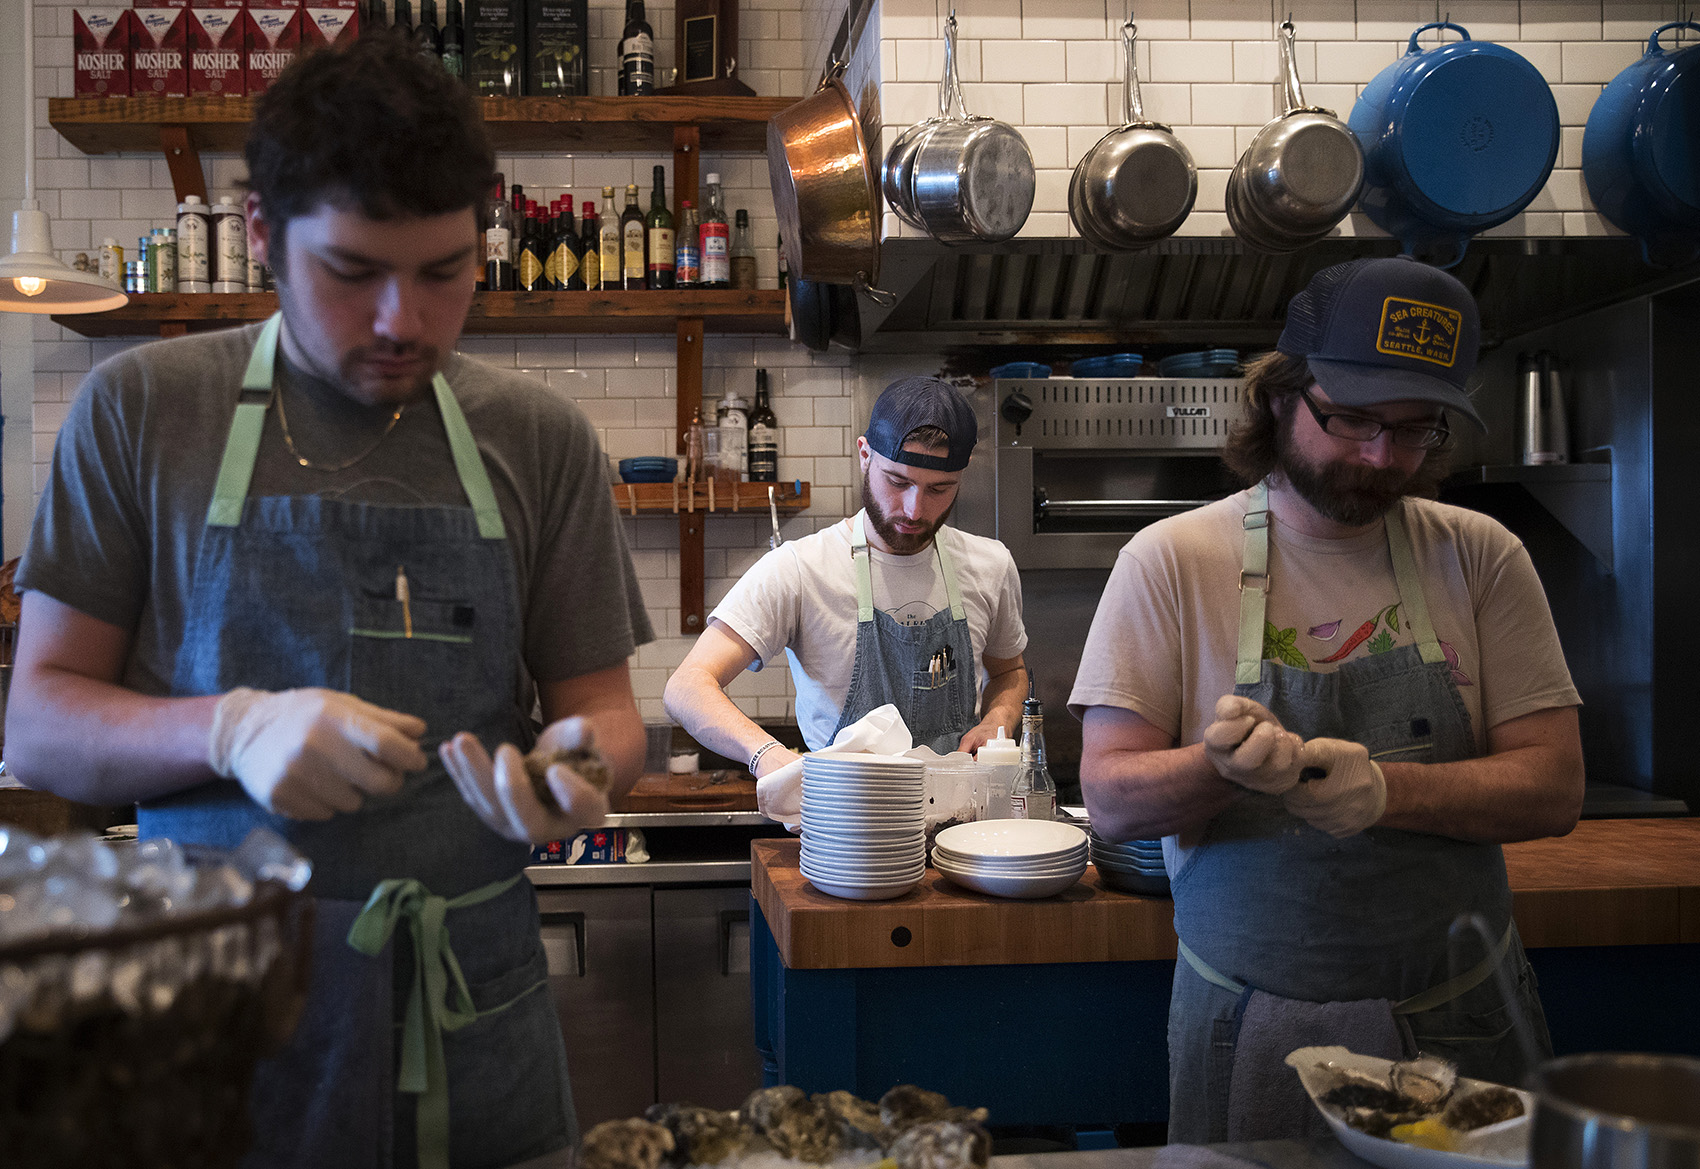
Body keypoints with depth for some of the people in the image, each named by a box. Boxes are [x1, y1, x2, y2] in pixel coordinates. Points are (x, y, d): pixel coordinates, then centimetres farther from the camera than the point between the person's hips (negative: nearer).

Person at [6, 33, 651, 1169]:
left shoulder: (541, 438, 2)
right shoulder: (140, 409, -2)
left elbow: (604, 709, 5)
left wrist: (580, 762, -18)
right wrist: (232, 728, -21)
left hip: (470, 1016, 2)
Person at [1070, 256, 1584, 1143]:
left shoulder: (1480, 558, -1)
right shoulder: (1171, 562, -8)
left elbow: (1553, 788, -5)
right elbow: (1110, 798, -11)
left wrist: (1385, 788, -22)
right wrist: (1223, 766, -31)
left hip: (1460, 1019, 2)